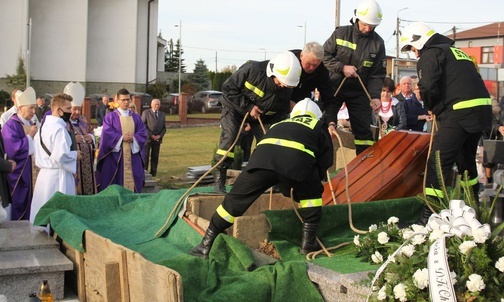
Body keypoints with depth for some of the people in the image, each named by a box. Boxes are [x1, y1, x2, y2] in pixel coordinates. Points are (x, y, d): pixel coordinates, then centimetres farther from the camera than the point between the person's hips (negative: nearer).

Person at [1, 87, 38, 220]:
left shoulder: (30, 124, 12)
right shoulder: (10, 125, -15)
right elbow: (12, 149, -25)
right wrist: (29, 137, -17)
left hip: (30, 173, 8)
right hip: (17, 174, -8)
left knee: (29, 205, 12)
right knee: (18, 207, -3)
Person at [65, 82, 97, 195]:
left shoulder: (83, 120, 15)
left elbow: (91, 132, 23)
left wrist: (91, 137, 0)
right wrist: (72, 140, -21)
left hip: (86, 164, 7)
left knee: (88, 190, 7)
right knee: (73, 193, -7)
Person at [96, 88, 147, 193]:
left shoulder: (136, 117, 13)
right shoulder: (110, 117, 3)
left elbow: (143, 134, 4)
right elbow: (107, 134, -8)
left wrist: (133, 138, -15)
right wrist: (122, 138, -18)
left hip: (133, 156, 3)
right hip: (115, 156, -3)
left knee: (133, 182, 3)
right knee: (114, 188, -3)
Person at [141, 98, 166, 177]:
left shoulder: (162, 114, 16)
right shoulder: (146, 113, 3)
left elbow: (164, 128, 13)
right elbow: (143, 126, -5)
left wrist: (160, 136, -5)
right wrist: (151, 135, -12)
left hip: (158, 139, 4)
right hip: (147, 138, -4)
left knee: (155, 156, 3)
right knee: (145, 156, -5)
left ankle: (153, 172, 7)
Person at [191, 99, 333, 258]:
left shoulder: (279, 124, 44)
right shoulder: (318, 126, 35)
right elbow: (325, 161, 28)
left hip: (262, 155, 2)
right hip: (297, 159, -2)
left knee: (235, 200, 11)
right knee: (312, 195, 26)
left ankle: (206, 245, 14)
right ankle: (308, 243, 24)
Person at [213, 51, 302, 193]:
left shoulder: (286, 90, -19)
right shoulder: (251, 69, -32)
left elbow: (280, 116, -7)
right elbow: (228, 88, -24)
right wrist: (248, 107, -28)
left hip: (262, 117, 4)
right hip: (234, 108, -4)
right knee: (229, 138, -21)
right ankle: (219, 179, -13)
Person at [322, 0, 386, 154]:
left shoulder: (378, 43, -2)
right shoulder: (341, 33, -7)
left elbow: (377, 75, -2)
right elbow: (324, 55, -3)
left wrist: (375, 96, -16)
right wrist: (342, 68, -18)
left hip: (359, 91, 2)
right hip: (334, 87, -1)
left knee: (364, 130, 4)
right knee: (326, 124, -6)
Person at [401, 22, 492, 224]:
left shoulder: (430, 54, -1)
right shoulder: (456, 52, 26)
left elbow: (428, 86, -17)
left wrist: (431, 107, 3)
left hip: (459, 113, -9)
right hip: (483, 110, 9)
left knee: (438, 163, -6)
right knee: (466, 161, 23)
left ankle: (430, 215, -9)